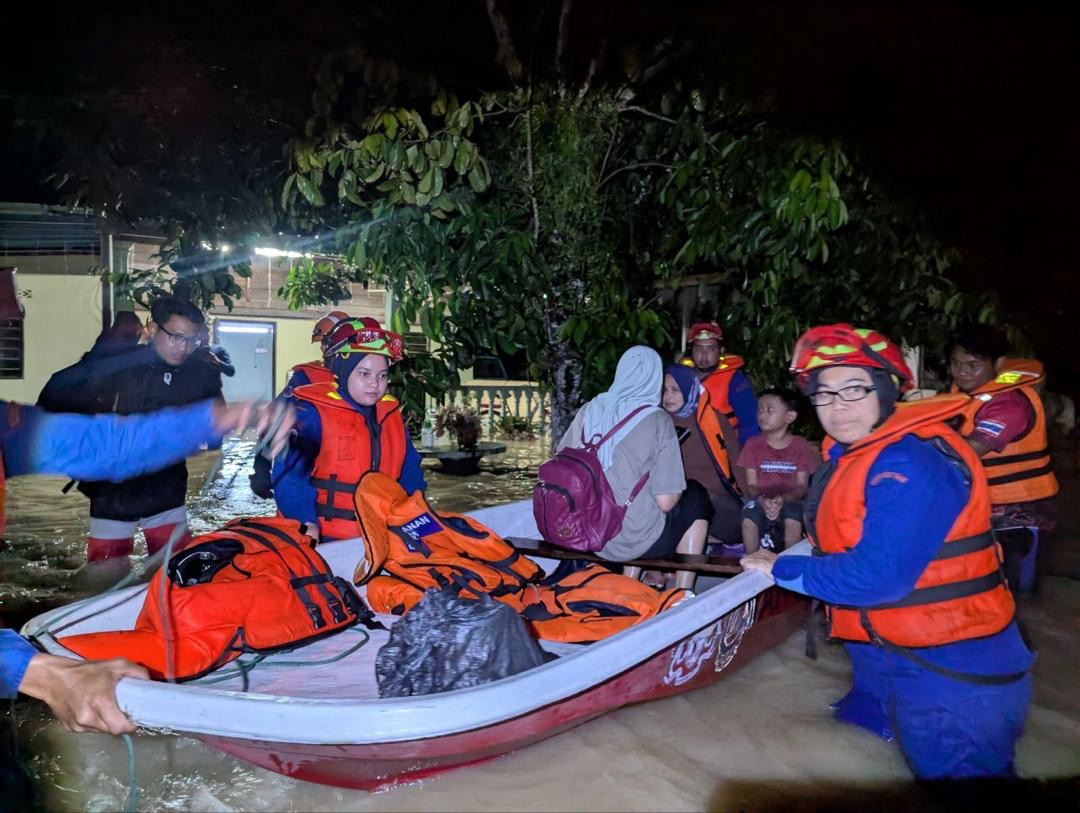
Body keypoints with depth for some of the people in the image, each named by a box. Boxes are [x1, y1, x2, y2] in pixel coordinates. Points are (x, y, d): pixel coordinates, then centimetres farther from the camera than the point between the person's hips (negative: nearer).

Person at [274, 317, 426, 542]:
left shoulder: (391, 414, 10)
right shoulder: (312, 412, -11)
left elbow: (410, 473, 17)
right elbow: (290, 476, -19)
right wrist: (307, 524, -28)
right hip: (325, 541, -5)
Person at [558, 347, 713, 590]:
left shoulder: (589, 411, 0)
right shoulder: (658, 421, -11)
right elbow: (665, 501, -13)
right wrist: (677, 491, 9)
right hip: (637, 541, -5)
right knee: (697, 496, 20)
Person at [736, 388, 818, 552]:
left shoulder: (801, 446, 3)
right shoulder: (753, 444, 6)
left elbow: (802, 486, -1)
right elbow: (751, 485, 2)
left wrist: (784, 499, -22)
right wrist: (761, 499, -21)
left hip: (789, 500, -1)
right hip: (761, 500, 1)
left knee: (794, 513, -35)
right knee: (750, 513, -32)